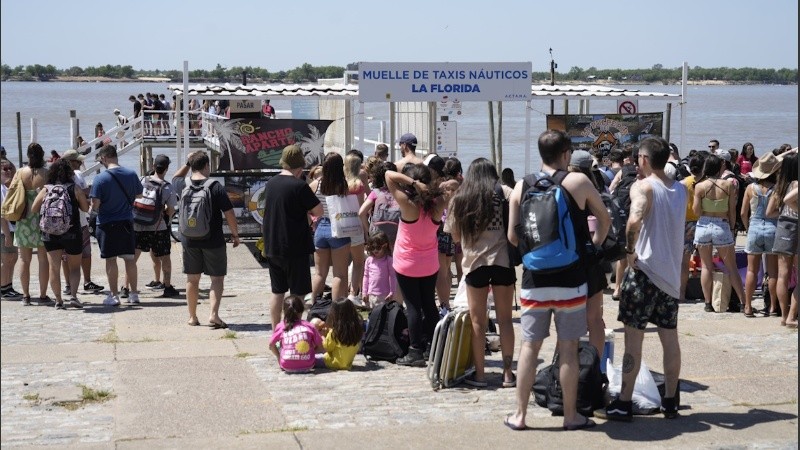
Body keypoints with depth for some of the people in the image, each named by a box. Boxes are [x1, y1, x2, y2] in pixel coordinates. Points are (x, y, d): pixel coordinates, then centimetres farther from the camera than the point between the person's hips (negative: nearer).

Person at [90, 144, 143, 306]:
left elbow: (95, 204, -17)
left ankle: (114, 295, 7)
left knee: (111, 259, 4)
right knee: (129, 258, 11)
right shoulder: (131, 174, -3)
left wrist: (93, 208, 6)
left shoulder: (101, 178, -15)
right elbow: (139, 194, 10)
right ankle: (134, 293, 16)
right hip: (127, 222, 4)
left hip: (107, 224, -4)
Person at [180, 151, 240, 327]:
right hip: (213, 240, -4)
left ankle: (192, 317, 20)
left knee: (192, 279, 14)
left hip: (189, 240, 4)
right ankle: (214, 315, -9)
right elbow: (229, 214, -13)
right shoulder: (215, 187, -14)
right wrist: (235, 234, 0)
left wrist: (188, 164, 23)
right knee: (217, 279, 5)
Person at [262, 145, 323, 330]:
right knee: (297, 294, 1)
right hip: (295, 248, -7)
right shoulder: (299, 186, -16)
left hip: (272, 247, 7)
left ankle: (276, 333, 19)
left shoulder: (271, 183, 6)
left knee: (277, 292, 14)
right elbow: (319, 211, -9)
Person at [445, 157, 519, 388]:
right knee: (504, 319, 5)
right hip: (502, 259, -1)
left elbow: (456, 236, 11)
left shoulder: (459, 199, 8)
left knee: (477, 321, 7)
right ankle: (508, 374, 6)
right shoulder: (503, 193, 2)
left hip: (474, 263, 1)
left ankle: (479, 374, 8)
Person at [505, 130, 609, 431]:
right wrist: (595, 244, 28)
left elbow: (512, 236, 4)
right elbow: (604, 217, 11)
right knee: (568, 349, 6)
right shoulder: (578, 182, -4)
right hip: (570, 280, -2)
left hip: (534, 280, 2)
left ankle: (520, 415, 14)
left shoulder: (521, 186, 2)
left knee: (530, 345, 9)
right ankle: (571, 416, 15)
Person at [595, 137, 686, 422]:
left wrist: (630, 249, -18)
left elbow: (635, 219, -29)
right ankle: (670, 402, 17)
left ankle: (623, 404, 0)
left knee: (633, 338, -2)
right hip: (671, 271, 6)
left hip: (645, 269, -6)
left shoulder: (642, 187, -12)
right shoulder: (681, 190, 10)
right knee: (670, 338, 11)